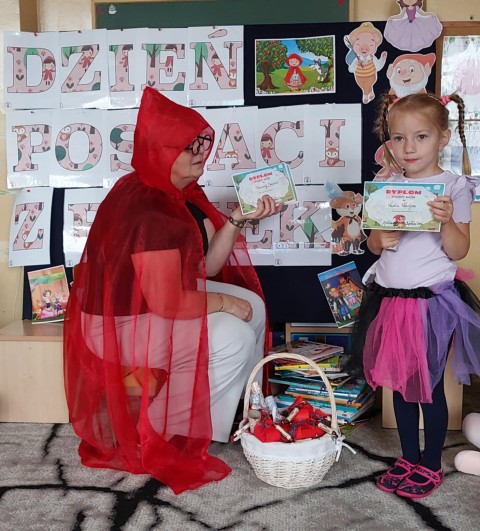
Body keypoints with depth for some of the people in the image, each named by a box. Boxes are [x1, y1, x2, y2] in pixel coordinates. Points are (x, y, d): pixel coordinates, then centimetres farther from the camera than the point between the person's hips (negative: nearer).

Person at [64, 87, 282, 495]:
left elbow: (203, 268, 0)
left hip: (160, 298, 10)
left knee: (252, 304, 5)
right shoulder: (147, 211, -29)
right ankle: (183, 434, 2)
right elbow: (168, 302, -30)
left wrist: (237, 219, -10)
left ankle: (241, 409, 19)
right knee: (233, 338, -17)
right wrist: (223, 302, -15)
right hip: (126, 323, -10)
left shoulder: (182, 194, 2)